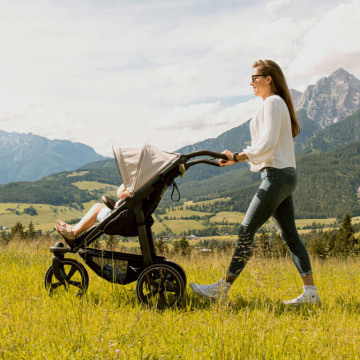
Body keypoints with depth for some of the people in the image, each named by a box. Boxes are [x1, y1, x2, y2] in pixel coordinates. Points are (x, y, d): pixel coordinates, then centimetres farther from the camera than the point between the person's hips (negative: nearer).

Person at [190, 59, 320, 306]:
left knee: (247, 230, -9)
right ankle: (311, 292, 11)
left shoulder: (273, 102, -9)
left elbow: (267, 143, -20)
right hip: (285, 175, 10)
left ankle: (222, 290, -5)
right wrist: (238, 157, 11)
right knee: (289, 234, 9)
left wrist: (238, 156, -12)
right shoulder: (278, 104, 21)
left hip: (277, 176, -10)